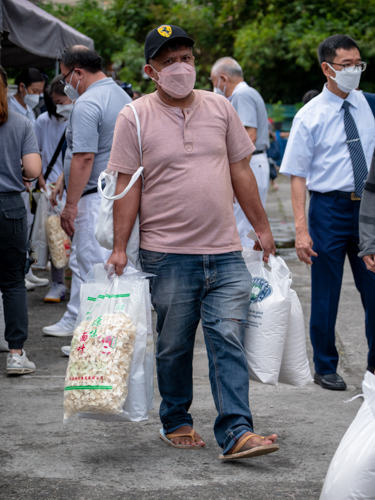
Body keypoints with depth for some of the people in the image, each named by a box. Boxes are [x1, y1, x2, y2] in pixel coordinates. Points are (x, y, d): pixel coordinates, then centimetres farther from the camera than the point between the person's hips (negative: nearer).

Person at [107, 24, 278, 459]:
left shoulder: (219, 108, 8)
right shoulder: (134, 118, -2)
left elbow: (240, 171, 14)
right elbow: (127, 186, -3)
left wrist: (261, 227, 15)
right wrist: (119, 248, -7)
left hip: (225, 252, 2)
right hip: (167, 255, -2)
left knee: (228, 341, -5)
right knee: (173, 347, 8)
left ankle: (236, 432, -7)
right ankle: (175, 422, 26)